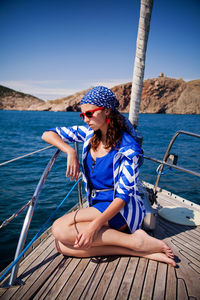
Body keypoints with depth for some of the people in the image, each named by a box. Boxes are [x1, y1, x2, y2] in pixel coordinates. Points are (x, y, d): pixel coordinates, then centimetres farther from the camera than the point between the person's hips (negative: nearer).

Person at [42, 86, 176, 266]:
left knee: (60, 229, -24)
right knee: (62, 245, -18)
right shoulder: (88, 133, 4)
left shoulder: (127, 147, -14)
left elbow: (123, 195, -18)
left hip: (122, 210, -7)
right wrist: (70, 151, -12)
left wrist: (95, 225, -31)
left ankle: (136, 240, -18)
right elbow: (48, 134, 7)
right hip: (97, 207, 7)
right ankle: (139, 251, -18)